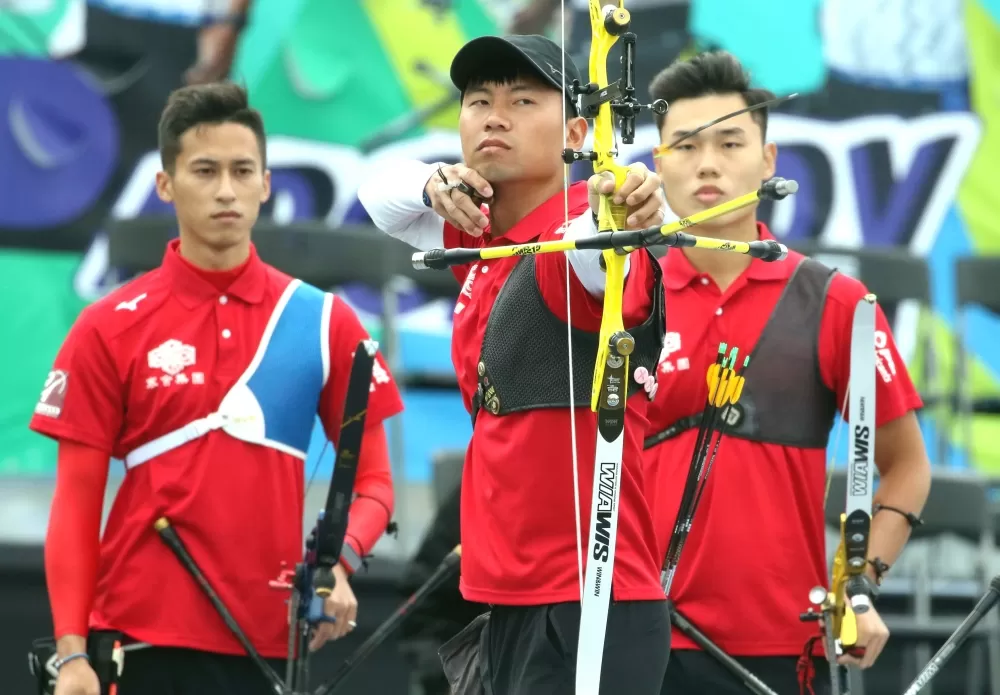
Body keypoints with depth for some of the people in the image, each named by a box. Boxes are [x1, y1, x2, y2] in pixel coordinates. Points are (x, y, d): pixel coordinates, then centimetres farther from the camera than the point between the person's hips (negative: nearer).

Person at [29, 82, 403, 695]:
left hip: (266, 642, 2)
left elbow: (371, 479, 8)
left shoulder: (324, 322, 6)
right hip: (138, 641, -1)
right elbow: (76, 503, 1)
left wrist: (340, 562, -13)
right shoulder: (109, 329, 2)